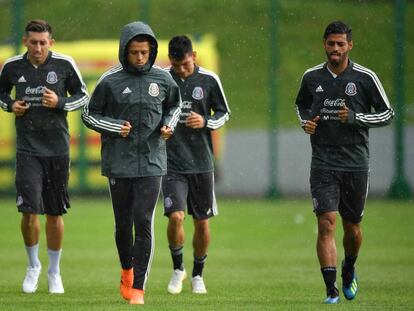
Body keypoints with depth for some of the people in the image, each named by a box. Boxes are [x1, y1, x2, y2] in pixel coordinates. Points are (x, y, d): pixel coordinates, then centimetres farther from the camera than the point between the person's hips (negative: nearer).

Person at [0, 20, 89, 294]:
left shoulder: (64, 64, -5)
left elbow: (82, 96, 5)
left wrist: (60, 102, -14)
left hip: (57, 148, 0)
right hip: (27, 147, 0)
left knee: (55, 214, 7)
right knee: (29, 211, -10)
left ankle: (54, 272, 23)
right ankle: (33, 266, 14)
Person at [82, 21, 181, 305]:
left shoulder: (162, 79, 2)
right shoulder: (110, 82, -4)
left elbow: (174, 106, 19)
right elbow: (89, 115, 5)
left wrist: (170, 125, -1)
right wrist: (115, 127, -10)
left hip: (151, 162, 0)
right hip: (119, 162, 0)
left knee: (144, 223, -10)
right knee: (123, 223, 10)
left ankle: (138, 287, -7)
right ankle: (127, 270, 37)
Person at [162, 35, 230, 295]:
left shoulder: (209, 80, -1)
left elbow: (224, 113, 7)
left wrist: (205, 122, -12)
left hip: (202, 163, 1)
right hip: (172, 163, -1)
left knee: (202, 222, 6)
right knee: (176, 216, -16)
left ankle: (198, 274, 26)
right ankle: (178, 268, 8)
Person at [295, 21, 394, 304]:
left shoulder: (365, 77, -3)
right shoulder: (312, 77, 4)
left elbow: (387, 114, 1)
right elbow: (301, 104, 23)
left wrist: (354, 118, -14)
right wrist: (306, 121, 0)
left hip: (356, 164, 0)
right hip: (323, 165, 0)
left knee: (353, 227, 10)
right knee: (326, 224, -13)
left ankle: (349, 270, 41)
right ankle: (332, 290, -13)